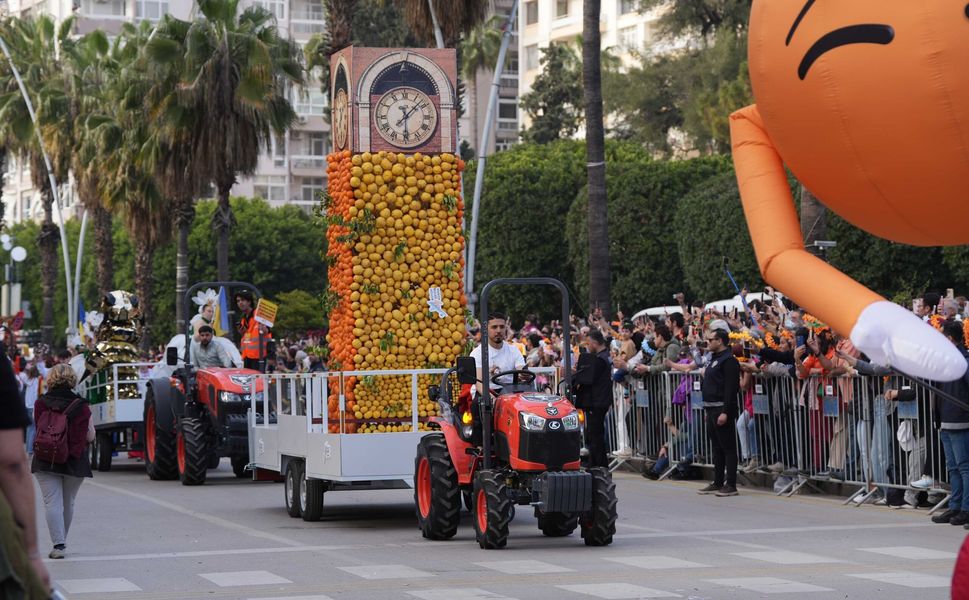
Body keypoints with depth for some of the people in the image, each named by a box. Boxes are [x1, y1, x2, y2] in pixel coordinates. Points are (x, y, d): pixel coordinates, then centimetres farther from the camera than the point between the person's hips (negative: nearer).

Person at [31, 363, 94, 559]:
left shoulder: (41, 404, -6)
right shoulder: (81, 406, -8)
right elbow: (90, 436, -5)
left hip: (45, 461, -1)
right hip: (74, 462, 1)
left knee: (52, 503, -2)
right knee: (68, 503, 17)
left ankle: (58, 543, -14)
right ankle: (62, 541, 28)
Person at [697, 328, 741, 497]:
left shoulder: (729, 361, -13)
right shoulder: (715, 359, 18)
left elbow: (730, 388, -20)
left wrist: (725, 412, -25)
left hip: (722, 410, -10)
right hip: (712, 409, 10)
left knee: (728, 448, -7)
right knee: (717, 448, 13)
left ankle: (731, 485, -6)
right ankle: (718, 483, 18)